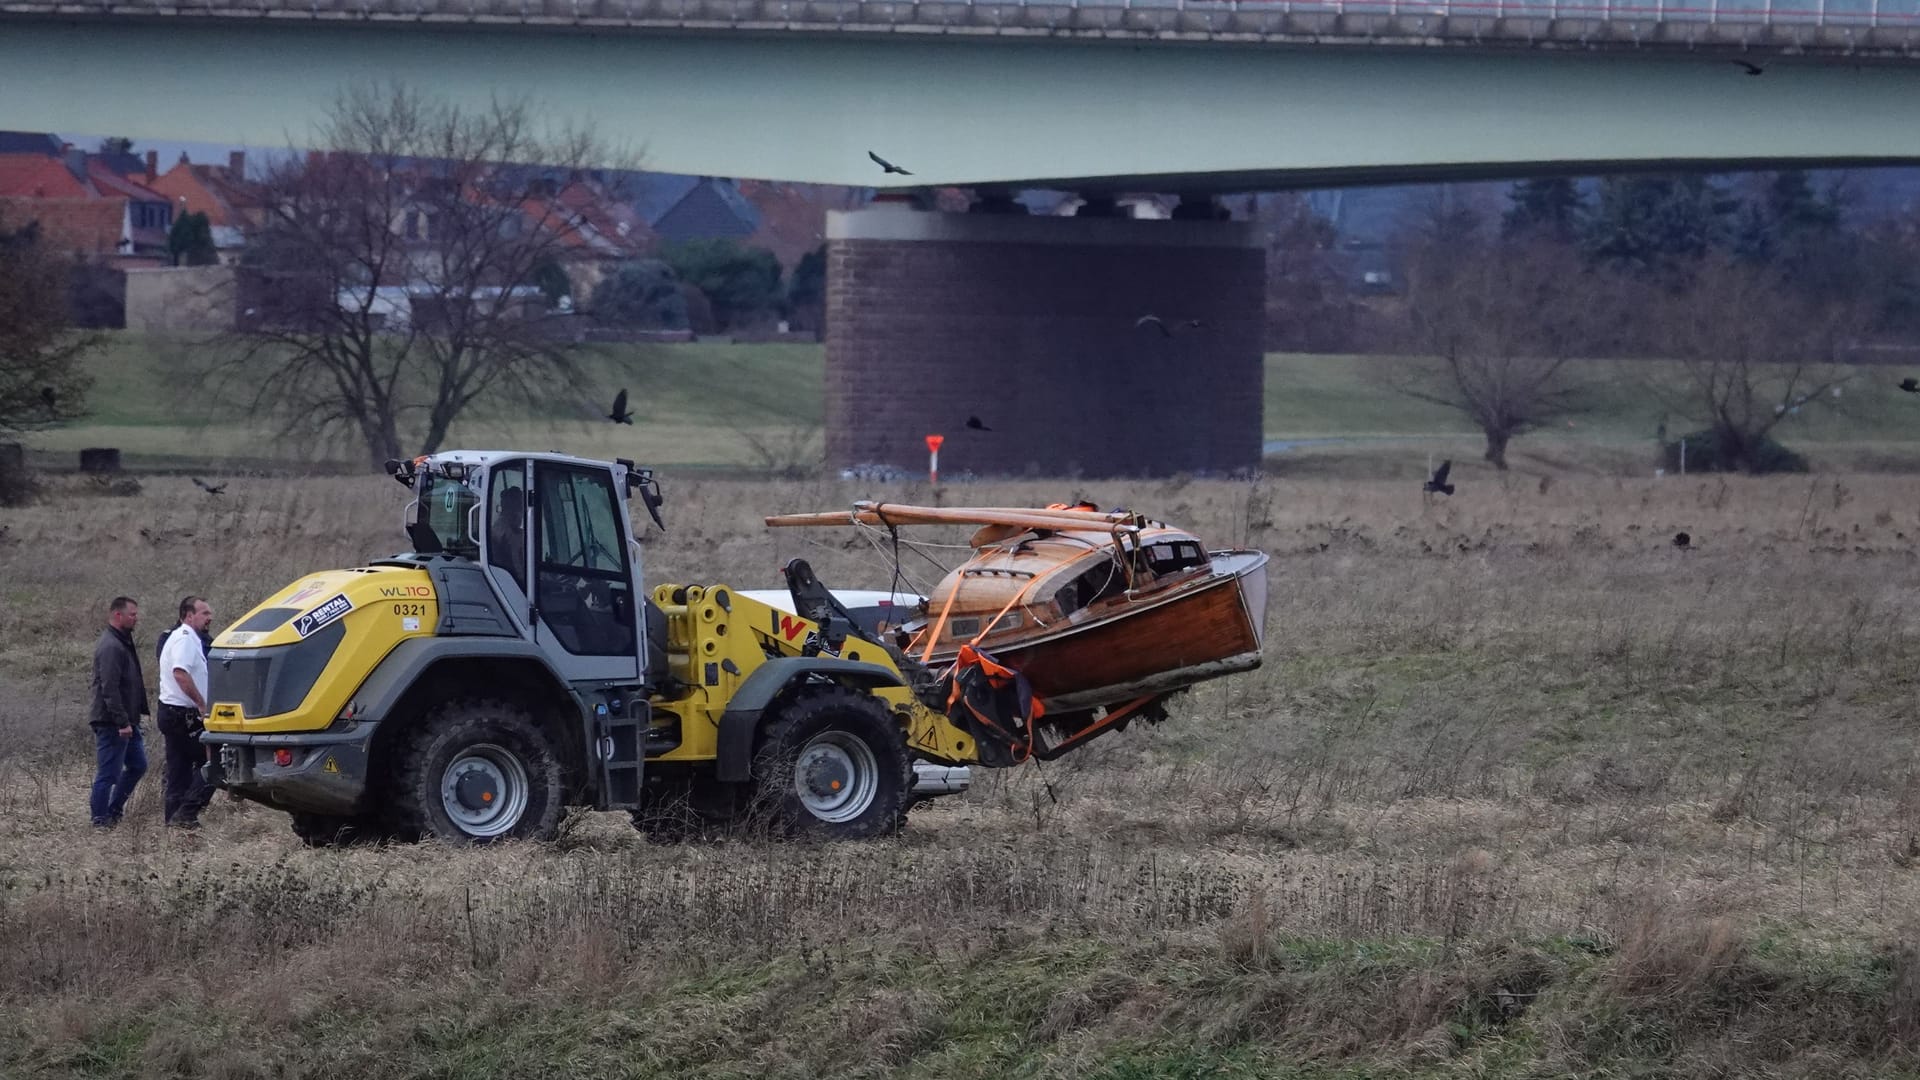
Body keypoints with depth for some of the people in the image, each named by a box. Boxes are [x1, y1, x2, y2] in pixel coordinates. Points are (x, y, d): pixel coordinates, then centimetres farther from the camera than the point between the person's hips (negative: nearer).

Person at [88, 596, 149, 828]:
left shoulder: (123, 643, 16)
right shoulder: (111, 648, -18)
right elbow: (109, 689, -25)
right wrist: (122, 722, -26)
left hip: (126, 721, 11)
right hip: (111, 722, -11)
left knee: (137, 765, 16)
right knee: (108, 772, -4)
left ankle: (113, 810, 24)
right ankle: (101, 820, 2)